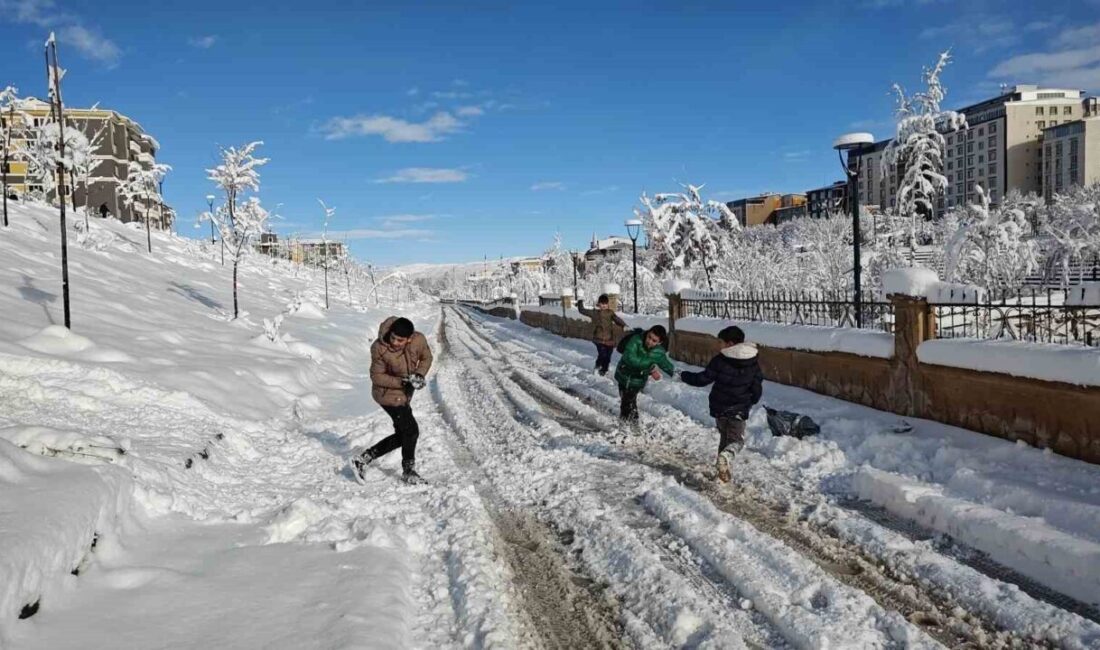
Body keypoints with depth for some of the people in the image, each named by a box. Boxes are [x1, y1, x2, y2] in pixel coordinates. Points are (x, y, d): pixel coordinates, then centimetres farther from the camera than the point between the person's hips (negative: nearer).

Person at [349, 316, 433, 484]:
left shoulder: (419, 340, -18)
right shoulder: (379, 349, -28)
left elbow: (426, 358, 2)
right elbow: (376, 376, -17)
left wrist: (420, 374, -17)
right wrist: (402, 382, -26)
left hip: (404, 394, 6)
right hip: (388, 394, -6)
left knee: (402, 436, 13)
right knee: (411, 430, -4)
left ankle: (362, 459, 22)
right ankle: (408, 471, 20)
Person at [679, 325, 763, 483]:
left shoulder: (720, 360, -12)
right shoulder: (753, 362, -2)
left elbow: (703, 379, -8)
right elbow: (757, 388, 5)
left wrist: (684, 376, 7)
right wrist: (751, 402, 24)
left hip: (719, 407, 0)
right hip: (739, 409, 0)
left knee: (724, 437, 20)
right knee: (736, 440, 6)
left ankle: (723, 467, 20)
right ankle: (725, 457, -25)